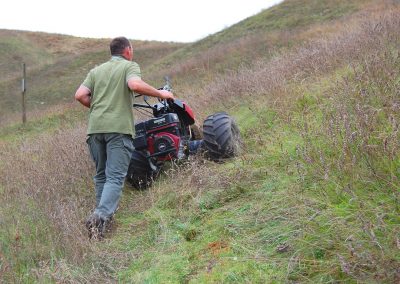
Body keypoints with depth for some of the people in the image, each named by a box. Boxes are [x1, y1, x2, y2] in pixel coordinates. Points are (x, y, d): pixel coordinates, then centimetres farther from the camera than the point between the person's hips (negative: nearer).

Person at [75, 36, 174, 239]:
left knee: (101, 175, 17)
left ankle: (103, 214, 23)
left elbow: (80, 95, 7)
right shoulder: (129, 66, 6)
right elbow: (135, 85, -16)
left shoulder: (96, 70, 20)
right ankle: (101, 216, -24)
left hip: (95, 127, 5)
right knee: (115, 177, -8)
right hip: (118, 127, -5)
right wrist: (160, 93, -4)